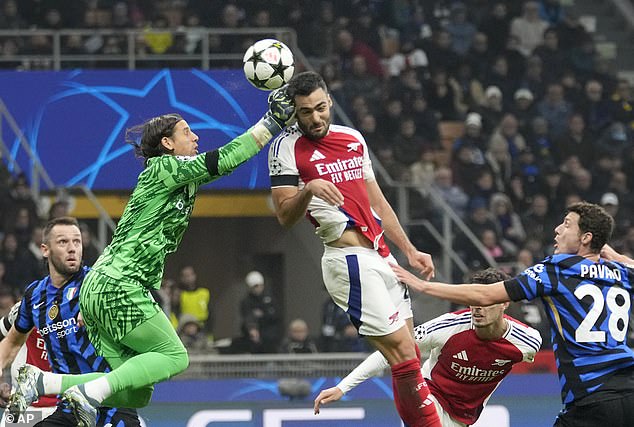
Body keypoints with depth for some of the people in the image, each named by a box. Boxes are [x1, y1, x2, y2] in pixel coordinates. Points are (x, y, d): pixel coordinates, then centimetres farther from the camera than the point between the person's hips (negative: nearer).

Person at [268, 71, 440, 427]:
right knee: (404, 356, -13)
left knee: (409, 356, 8)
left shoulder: (353, 138, 15)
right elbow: (285, 217, -10)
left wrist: (410, 250, 19)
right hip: (352, 262, -7)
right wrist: (308, 190, -29)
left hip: (382, 257, 7)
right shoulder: (288, 147, -4)